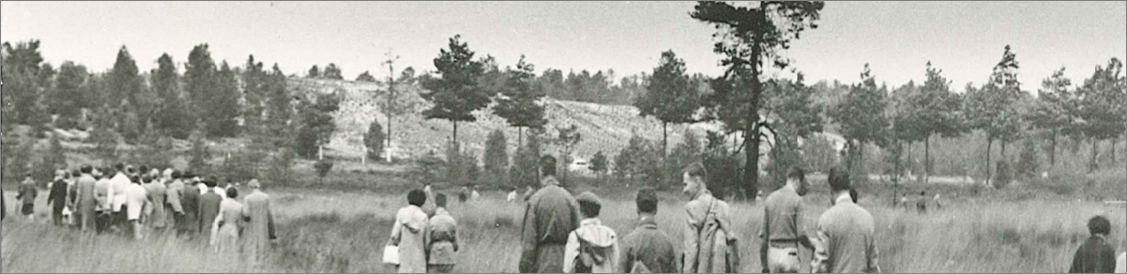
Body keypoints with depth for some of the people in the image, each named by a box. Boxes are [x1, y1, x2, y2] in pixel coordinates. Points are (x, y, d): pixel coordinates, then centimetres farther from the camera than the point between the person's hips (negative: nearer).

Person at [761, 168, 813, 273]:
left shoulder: (770, 198, 9)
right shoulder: (796, 199, -7)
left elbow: (764, 234, 9)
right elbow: (800, 234, -12)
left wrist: (764, 264, 14)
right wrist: (813, 246, 8)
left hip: (772, 252, 5)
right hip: (789, 251, -5)